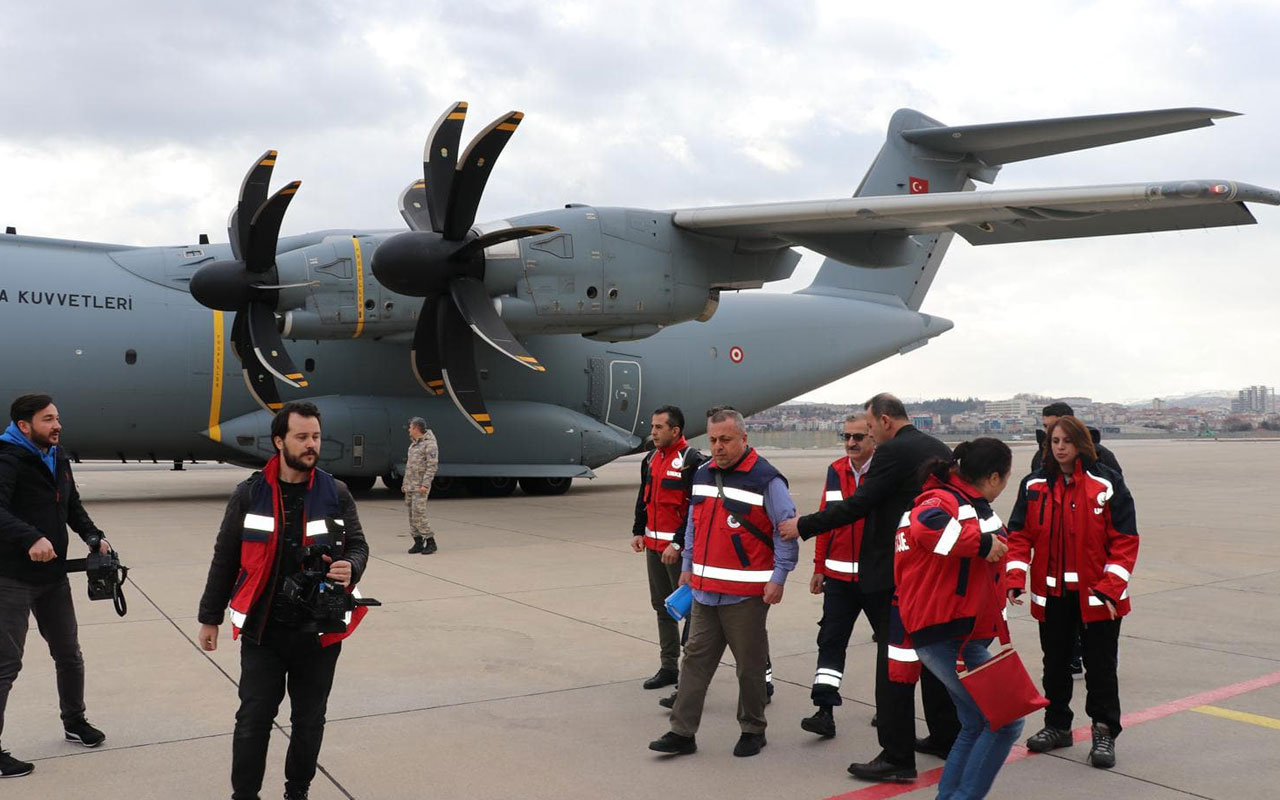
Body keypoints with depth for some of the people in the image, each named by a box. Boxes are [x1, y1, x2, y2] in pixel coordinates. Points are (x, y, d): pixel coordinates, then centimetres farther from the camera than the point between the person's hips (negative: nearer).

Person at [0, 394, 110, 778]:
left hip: (54, 575, 8)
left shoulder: (57, 458, 9)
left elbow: (72, 506, 18)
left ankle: (74, 721, 38)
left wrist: (93, 536, 2)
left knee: (69, 654, 19)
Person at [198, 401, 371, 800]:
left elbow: (357, 544, 6)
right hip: (262, 629, -1)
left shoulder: (335, 493, -1)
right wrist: (210, 617, 7)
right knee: (253, 719, 2)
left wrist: (350, 568, -18)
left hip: (319, 631, 1)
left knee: (309, 721, 13)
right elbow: (225, 558, 4)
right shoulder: (249, 494, -3)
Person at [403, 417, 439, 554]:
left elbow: (432, 465, -17)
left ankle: (430, 542, -3)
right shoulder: (413, 444, 17)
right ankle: (418, 542, 14)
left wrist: (425, 484, -22)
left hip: (420, 487, -9)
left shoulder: (429, 444, -11)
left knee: (418, 514, -12)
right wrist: (405, 483, 20)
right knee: (412, 516, 8)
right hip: (410, 486, 9)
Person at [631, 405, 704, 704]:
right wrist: (638, 532, 9)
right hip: (654, 545, 8)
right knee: (662, 607, 14)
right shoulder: (652, 459, 12)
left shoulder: (692, 461, -14)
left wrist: (677, 544, -20)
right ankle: (669, 666, 25)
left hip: (680, 548, -8)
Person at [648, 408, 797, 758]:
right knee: (695, 658, 8)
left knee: (750, 664, 7)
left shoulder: (766, 479, -11)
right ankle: (682, 732, 14)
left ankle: (752, 730, 23)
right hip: (704, 590, 6)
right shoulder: (703, 474, 10)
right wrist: (688, 566, 17)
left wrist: (778, 578, -13)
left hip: (746, 594, -6)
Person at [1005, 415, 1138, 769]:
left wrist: (1111, 587, -17)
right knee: (1055, 663, 15)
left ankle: (1104, 733, 19)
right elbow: (1019, 534, 0)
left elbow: (1125, 539, -9)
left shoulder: (1107, 483, -9)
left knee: (1100, 665, 5)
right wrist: (1014, 578, -13)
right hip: (1051, 593, 4)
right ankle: (1057, 725, 31)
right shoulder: (1034, 485, 1)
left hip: (1095, 594, -3)